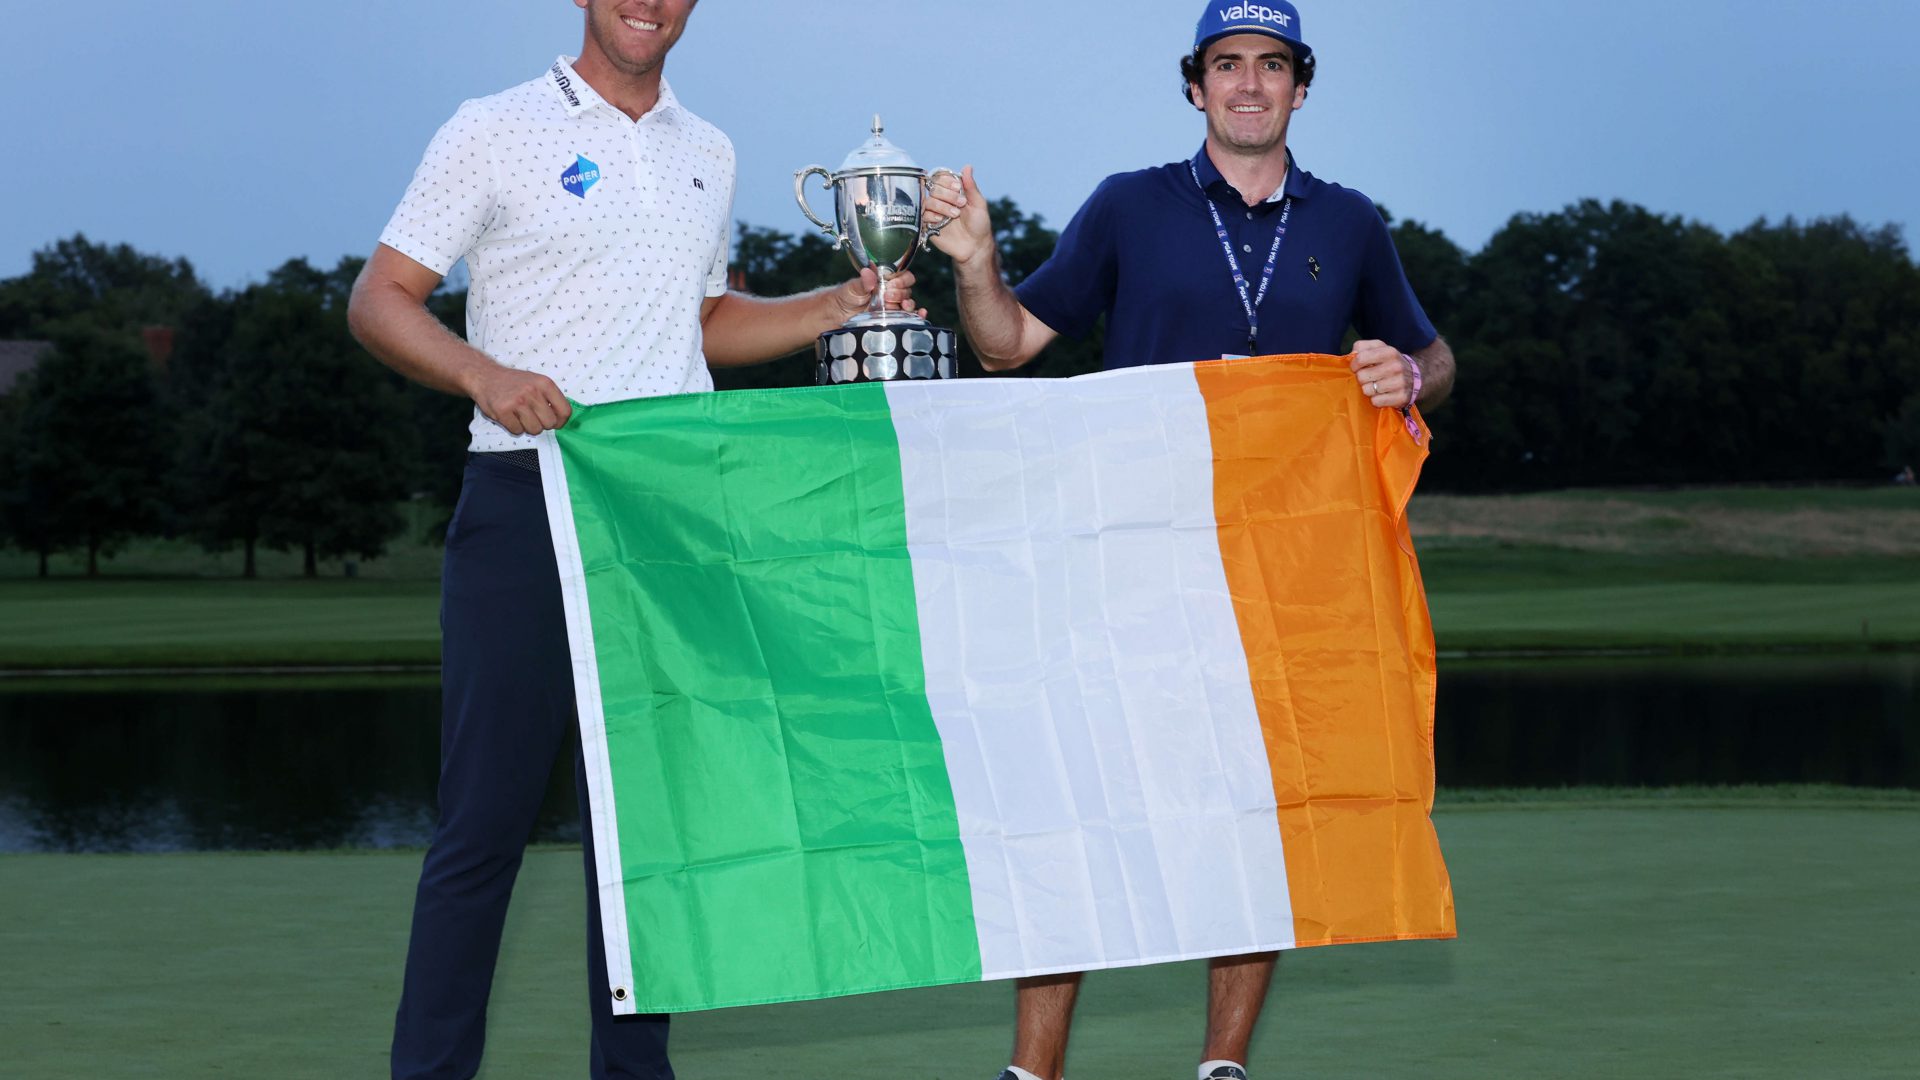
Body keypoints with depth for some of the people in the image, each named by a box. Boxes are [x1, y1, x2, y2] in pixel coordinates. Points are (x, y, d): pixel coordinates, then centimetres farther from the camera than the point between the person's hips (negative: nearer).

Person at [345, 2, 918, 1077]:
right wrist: (484, 374, -19)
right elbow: (380, 299, -1)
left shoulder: (709, 154, 18)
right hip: (526, 503, -5)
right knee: (489, 812, -6)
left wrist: (844, 304, 13)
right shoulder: (497, 133, 1)